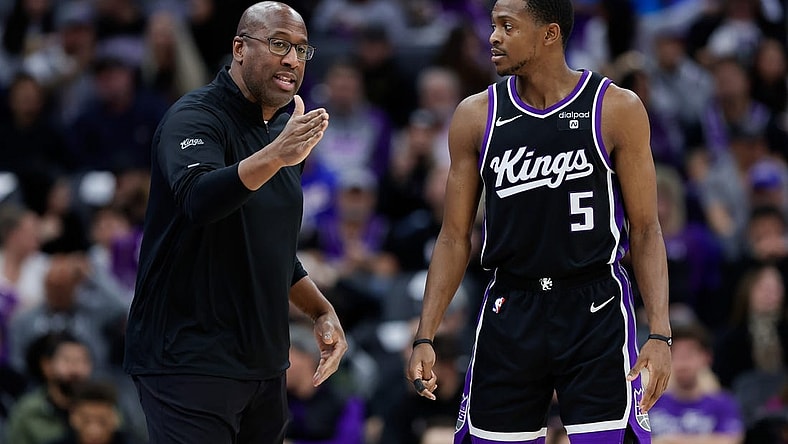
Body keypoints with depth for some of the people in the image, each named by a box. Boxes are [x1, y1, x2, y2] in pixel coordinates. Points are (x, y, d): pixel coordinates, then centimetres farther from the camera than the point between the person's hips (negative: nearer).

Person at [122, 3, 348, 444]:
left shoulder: (284, 131, 16)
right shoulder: (195, 118, -11)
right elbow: (196, 200, -34)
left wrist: (322, 311, 13)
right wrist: (274, 157, -48)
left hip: (264, 365, 9)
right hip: (189, 361, -8)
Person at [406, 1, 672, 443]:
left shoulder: (616, 109, -3)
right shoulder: (476, 116, 4)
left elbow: (645, 230, -1)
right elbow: (455, 238, 8)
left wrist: (660, 335, -11)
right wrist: (425, 338, 0)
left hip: (596, 312, -3)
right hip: (509, 316, 3)